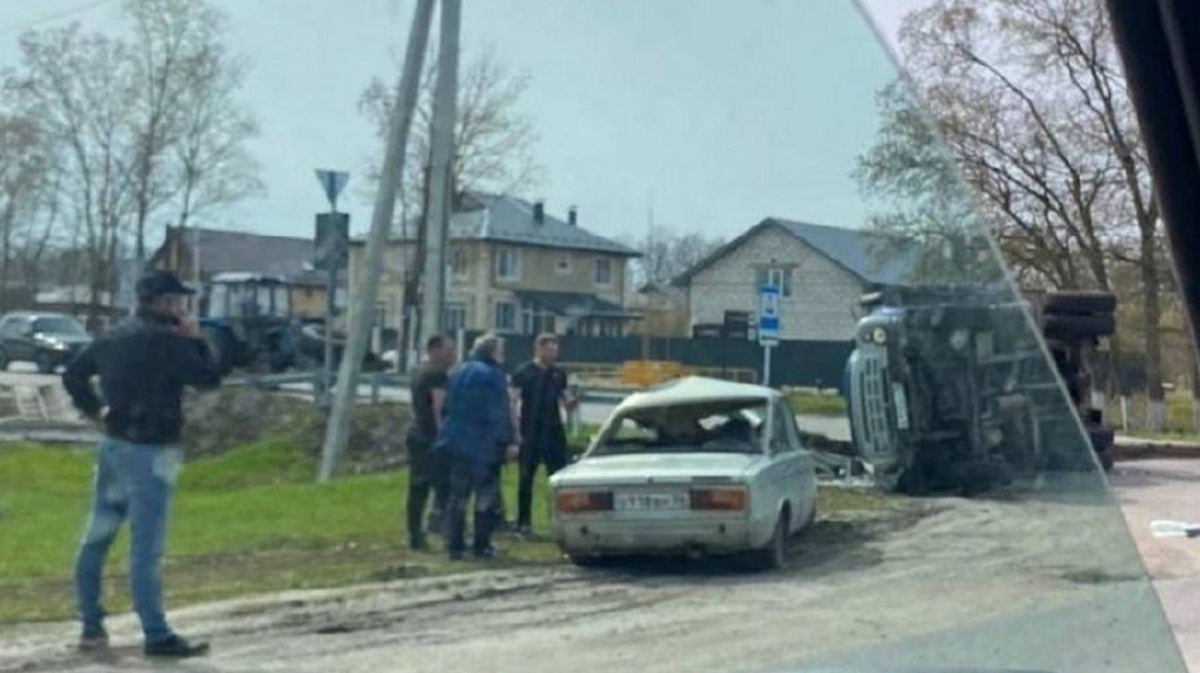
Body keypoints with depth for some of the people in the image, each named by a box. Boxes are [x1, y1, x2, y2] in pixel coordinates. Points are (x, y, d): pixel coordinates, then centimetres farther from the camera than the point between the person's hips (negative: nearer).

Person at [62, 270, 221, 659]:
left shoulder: (114, 338, 11)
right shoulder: (167, 341, -15)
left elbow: (73, 375, 20)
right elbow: (209, 379, -13)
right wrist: (196, 341, -1)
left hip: (113, 447, 8)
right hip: (149, 454, -8)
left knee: (96, 539, 12)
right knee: (145, 549, -5)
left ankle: (91, 627, 20)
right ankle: (157, 637, 0)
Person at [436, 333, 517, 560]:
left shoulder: (457, 373, 11)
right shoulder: (493, 375, -10)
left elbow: (447, 408, 15)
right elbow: (500, 413, -14)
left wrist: (448, 435, 20)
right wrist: (507, 441, -11)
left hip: (456, 442, 6)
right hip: (483, 445, -6)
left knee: (457, 495, 9)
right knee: (486, 495, 3)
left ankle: (454, 546, 7)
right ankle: (481, 545, 3)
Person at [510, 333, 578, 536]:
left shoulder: (558, 374, 10)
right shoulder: (524, 373, -3)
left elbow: (565, 401, 14)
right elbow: (515, 403, -6)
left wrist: (570, 402, -10)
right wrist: (517, 432, -13)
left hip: (554, 432, 4)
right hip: (530, 434, -4)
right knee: (526, 478, 3)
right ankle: (523, 523, 9)